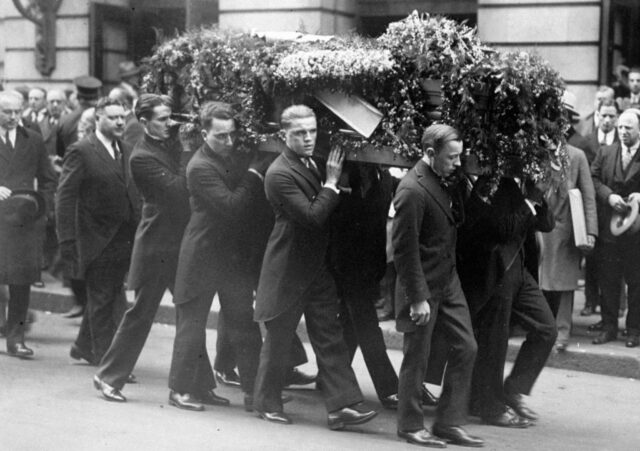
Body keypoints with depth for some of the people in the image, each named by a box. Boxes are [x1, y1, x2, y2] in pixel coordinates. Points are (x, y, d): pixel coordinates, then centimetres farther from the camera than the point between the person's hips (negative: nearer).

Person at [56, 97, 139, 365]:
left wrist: (137, 231, 3)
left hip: (124, 240, 6)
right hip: (97, 241, -6)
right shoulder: (81, 152, -10)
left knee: (111, 297, 16)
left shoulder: (126, 151, 9)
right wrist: (67, 241, -16)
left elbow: (133, 195, 12)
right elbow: (65, 198, -12)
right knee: (101, 300, 3)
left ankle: (85, 347, 34)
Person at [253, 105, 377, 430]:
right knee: (278, 339, 7)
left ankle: (341, 406, 3)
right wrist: (331, 182, -19)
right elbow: (312, 216, -26)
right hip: (289, 271, -7)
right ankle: (267, 403, 24)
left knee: (330, 338, 3)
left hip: (318, 268, 8)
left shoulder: (311, 163, 7)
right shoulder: (280, 174, -19)